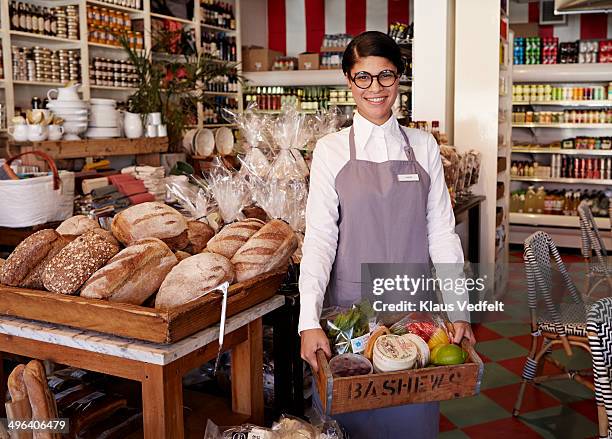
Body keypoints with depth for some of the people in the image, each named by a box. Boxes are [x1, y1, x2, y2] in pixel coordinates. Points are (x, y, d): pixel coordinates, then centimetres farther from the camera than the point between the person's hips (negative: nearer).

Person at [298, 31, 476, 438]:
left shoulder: (424, 146, 3)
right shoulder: (331, 149, -2)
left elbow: (442, 232, 3)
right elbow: (320, 236, -7)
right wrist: (309, 320, -18)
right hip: (350, 307, -1)